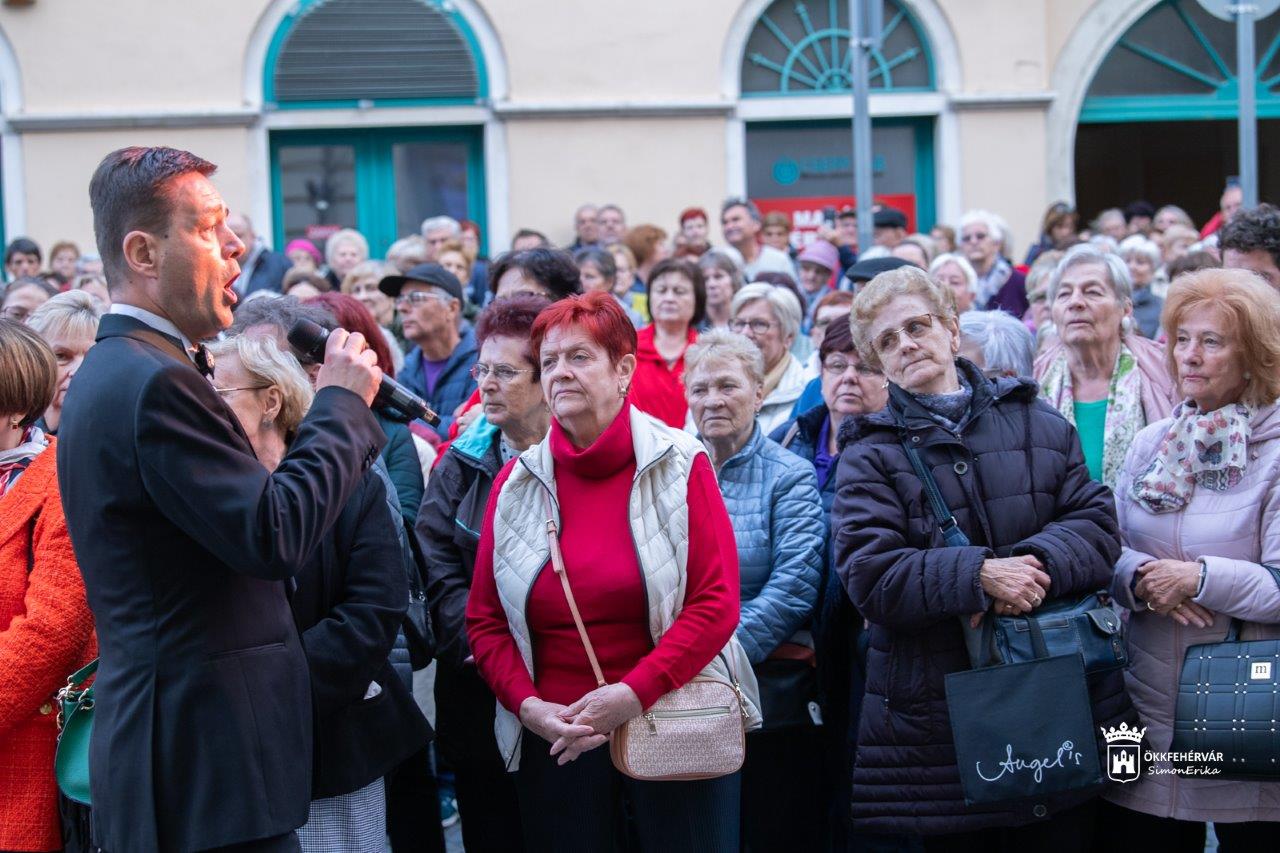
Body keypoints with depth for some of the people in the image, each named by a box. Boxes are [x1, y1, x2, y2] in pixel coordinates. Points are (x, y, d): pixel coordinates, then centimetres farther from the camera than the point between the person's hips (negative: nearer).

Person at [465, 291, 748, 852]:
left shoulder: (680, 464, -4)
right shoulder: (517, 483, 3)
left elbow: (717, 602, -10)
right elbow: (484, 621, 5)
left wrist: (634, 693, -18)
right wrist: (528, 705, -10)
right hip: (555, 738, 2)